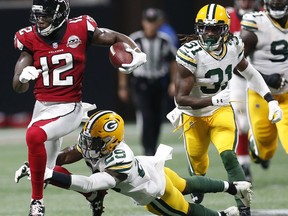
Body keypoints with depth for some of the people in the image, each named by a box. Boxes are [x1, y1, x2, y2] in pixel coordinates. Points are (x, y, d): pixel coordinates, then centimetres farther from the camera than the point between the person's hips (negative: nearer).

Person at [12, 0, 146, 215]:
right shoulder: (30, 38, -2)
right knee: (45, 171, 12)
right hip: (42, 107, 5)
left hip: (68, 108, -5)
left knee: (34, 136, -31)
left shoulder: (80, 30, -8)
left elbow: (119, 38, 7)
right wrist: (23, 76, -26)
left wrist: (137, 53, -14)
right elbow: (19, 88, -1)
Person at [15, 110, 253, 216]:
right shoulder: (93, 143, -24)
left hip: (155, 192, -7)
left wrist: (48, 175, -60)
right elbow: (65, 157, -15)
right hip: (150, 168, 7)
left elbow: (88, 185, -56)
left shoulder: (118, 164, -47)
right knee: (187, 186, 31)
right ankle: (233, 186, 52)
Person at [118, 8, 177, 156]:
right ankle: (148, 150, -18)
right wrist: (122, 87, 1)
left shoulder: (165, 41, -1)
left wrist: (174, 83, 5)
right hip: (140, 85, -3)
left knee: (158, 120, 4)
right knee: (145, 117, -18)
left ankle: (152, 151, 19)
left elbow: (173, 61, 12)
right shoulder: (134, 41, -8)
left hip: (160, 84, 3)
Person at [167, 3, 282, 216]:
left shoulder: (233, 45, -12)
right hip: (194, 115, -2)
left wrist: (271, 100, 5)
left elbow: (249, 73, 9)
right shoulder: (190, 53, -27)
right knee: (198, 166, 13)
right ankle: (197, 196, 48)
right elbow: (181, 98, -28)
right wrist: (213, 100, -41)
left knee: (228, 156, -21)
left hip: (221, 111, 2)